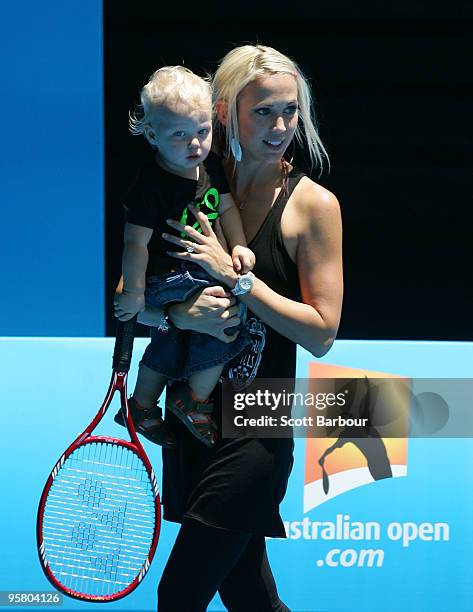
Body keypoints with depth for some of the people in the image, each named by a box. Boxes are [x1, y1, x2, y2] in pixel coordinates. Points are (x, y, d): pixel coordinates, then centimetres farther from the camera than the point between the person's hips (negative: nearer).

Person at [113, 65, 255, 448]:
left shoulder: (210, 165, -5)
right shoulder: (153, 185, -28)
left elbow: (226, 206, 9)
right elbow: (136, 242, -24)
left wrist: (238, 246, -4)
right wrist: (133, 292, -20)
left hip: (199, 269, 9)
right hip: (164, 278, -9)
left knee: (170, 344, 25)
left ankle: (141, 407, 48)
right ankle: (196, 403, -2)